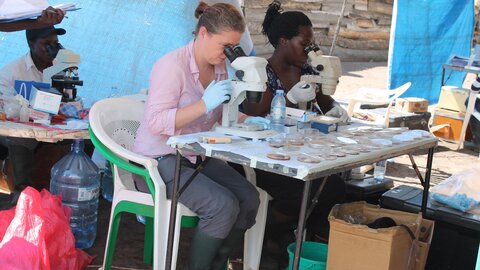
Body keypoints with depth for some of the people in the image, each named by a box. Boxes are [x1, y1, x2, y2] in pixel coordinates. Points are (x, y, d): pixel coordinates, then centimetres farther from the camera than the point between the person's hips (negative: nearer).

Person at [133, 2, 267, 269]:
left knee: (249, 199, -12)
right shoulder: (173, 65, -17)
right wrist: (204, 104, -31)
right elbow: (156, 122, -24)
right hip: (160, 161, -8)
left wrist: (247, 120, 0)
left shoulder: (219, 65, 6)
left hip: (197, 157, 8)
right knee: (223, 206, -25)